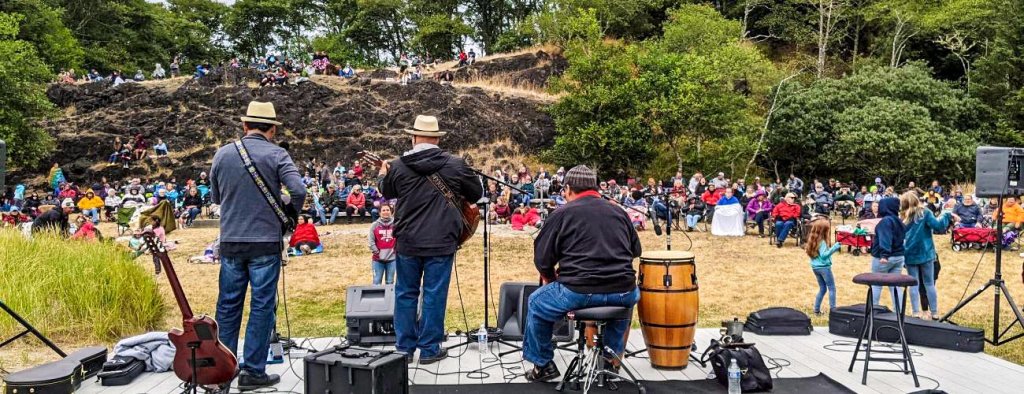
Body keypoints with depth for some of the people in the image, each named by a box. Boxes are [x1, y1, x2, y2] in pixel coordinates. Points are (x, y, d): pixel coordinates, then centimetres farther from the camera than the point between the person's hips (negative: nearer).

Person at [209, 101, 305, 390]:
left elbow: (215, 197, 14)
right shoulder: (276, 154, -7)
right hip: (265, 242, -4)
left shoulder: (223, 154, 5)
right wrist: (291, 212, 1)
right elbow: (298, 191, -18)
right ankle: (253, 372, 5)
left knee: (228, 304, 13)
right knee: (262, 306, 3)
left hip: (230, 241, 4)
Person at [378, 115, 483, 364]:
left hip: (407, 242, 2)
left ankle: (404, 348, 20)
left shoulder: (398, 166, -1)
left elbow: (387, 193, 18)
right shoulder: (455, 165, -5)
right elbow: (477, 193, 7)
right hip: (441, 242, -2)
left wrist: (383, 175, 38)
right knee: (434, 295, 5)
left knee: (405, 294, 13)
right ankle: (429, 349, 11)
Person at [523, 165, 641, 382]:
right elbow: (636, 249, 25)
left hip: (578, 291, -4)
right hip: (623, 292, 4)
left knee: (536, 303, 24)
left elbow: (542, 258, 2)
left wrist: (551, 279, 22)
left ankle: (543, 365, 30)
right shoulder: (618, 211, 15)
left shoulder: (562, 214, 3)